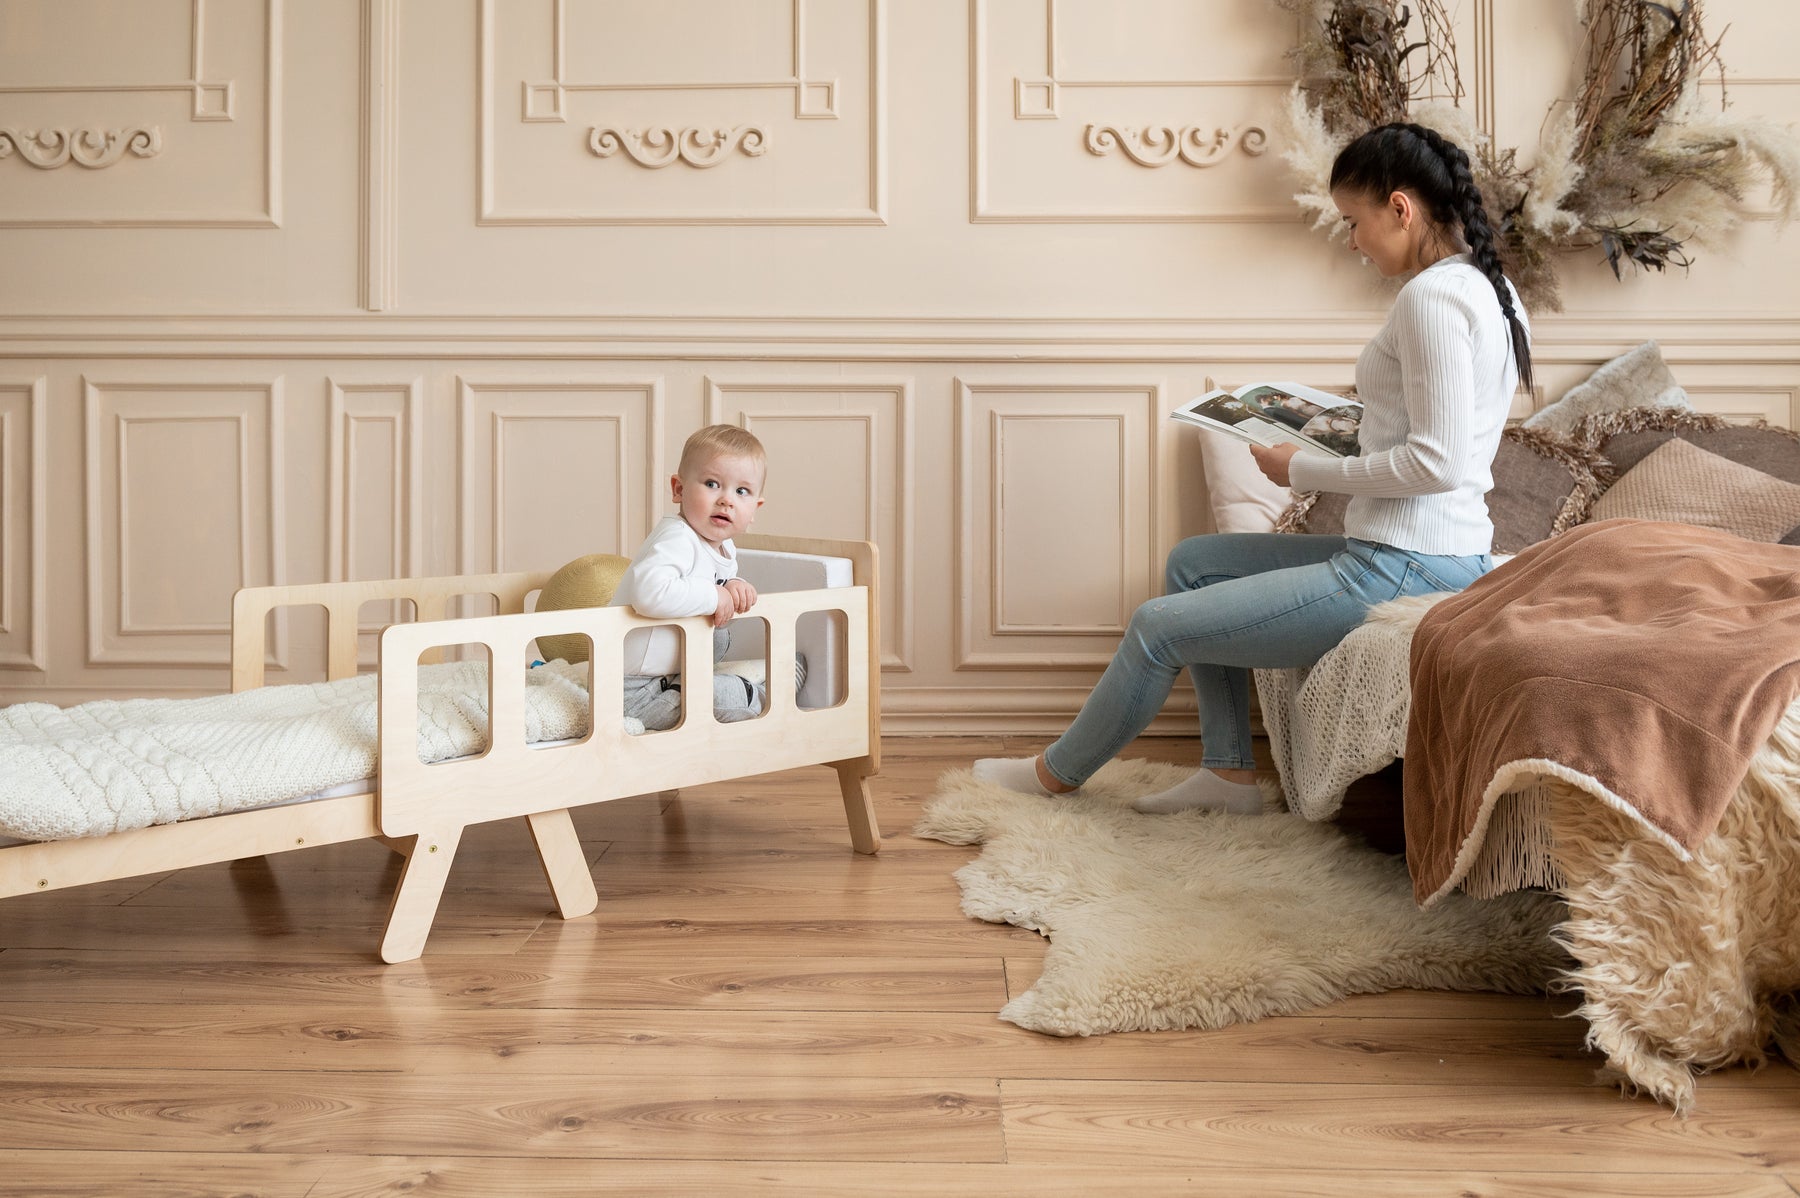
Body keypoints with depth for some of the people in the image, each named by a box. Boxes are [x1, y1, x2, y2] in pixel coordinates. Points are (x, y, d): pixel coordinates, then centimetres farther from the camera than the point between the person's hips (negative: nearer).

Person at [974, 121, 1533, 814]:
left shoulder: (1433, 296, -18)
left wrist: (1306, 471, -14)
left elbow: (1436, 462, -25)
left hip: (1400, 569, -11)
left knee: (1158, 625, -3)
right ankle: (1229, 771, 18)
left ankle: (1056, 774, 19)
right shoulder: (1490, 289, 13)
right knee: (1192, 562, 18)